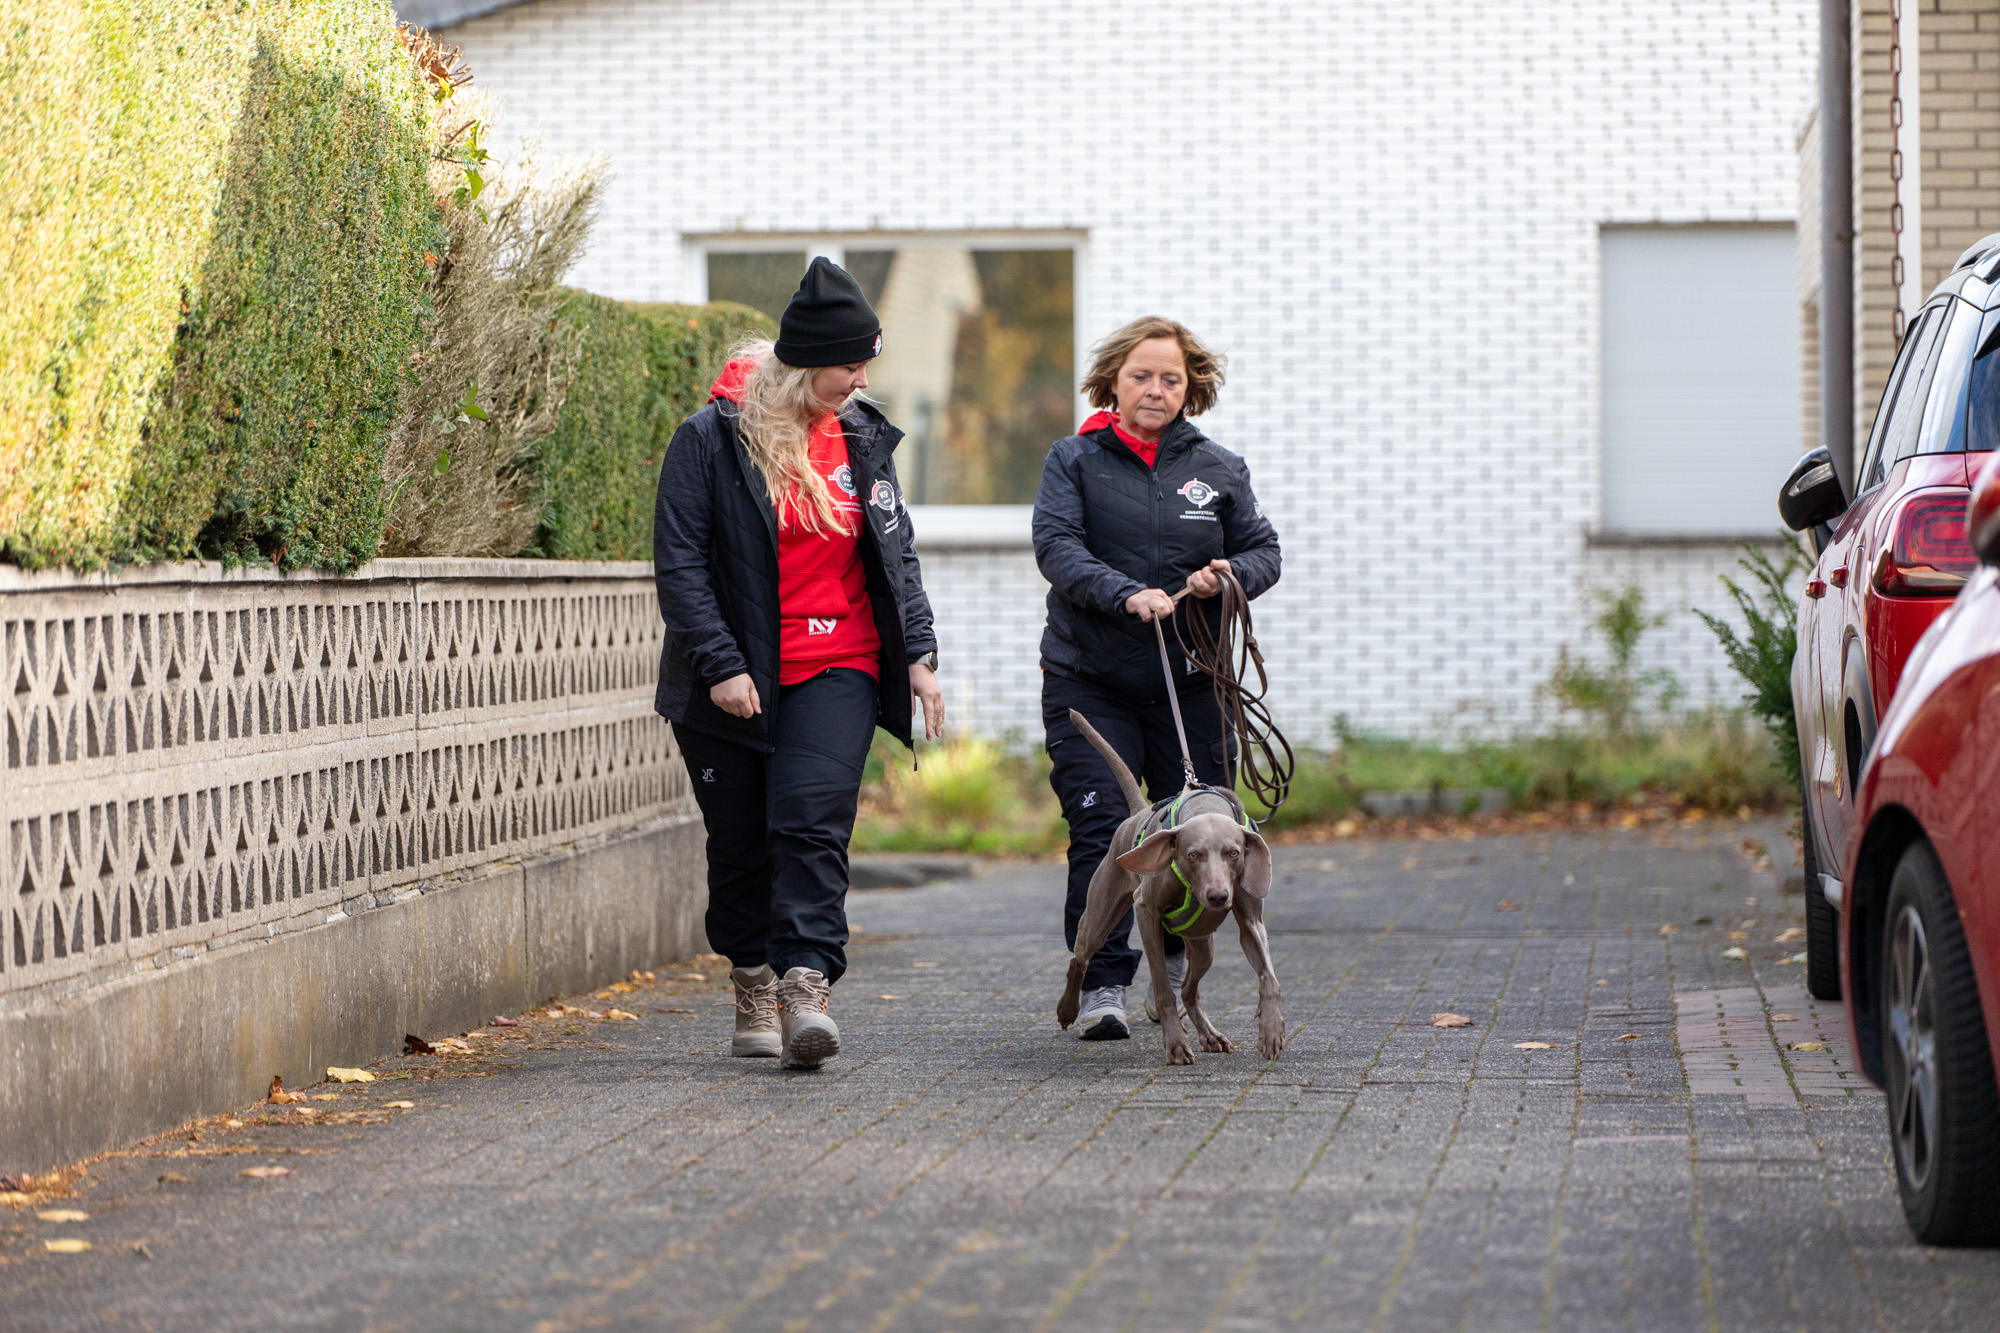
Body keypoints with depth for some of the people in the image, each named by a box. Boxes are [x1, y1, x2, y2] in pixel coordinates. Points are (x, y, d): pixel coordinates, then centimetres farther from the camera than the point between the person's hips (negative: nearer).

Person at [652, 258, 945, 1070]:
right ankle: (755, 994, 22)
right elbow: (679, 561, -8)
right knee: (740, 844, 6)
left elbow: (896, 552, 15)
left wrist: (918, 653, 5)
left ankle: (806, 989, -25)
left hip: (836, 671, 2)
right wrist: (720, 664, -16)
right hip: (735, 682, -2)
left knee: (811, 823, -17)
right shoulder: (711, 439, -6)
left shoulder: (863, 438, 9)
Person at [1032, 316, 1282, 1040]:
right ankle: (1103, 985, -7)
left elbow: (1263, 549, 12)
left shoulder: (1219, 469, 11)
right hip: (1088, 680, -2)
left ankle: (1177, 961, 27)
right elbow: (1057, 546, -11)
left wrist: (1230, 574, -12)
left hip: (1192, 681, 2)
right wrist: (1127, 595, -26)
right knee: (1099, 827, -10)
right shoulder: (1073, 461, 3)